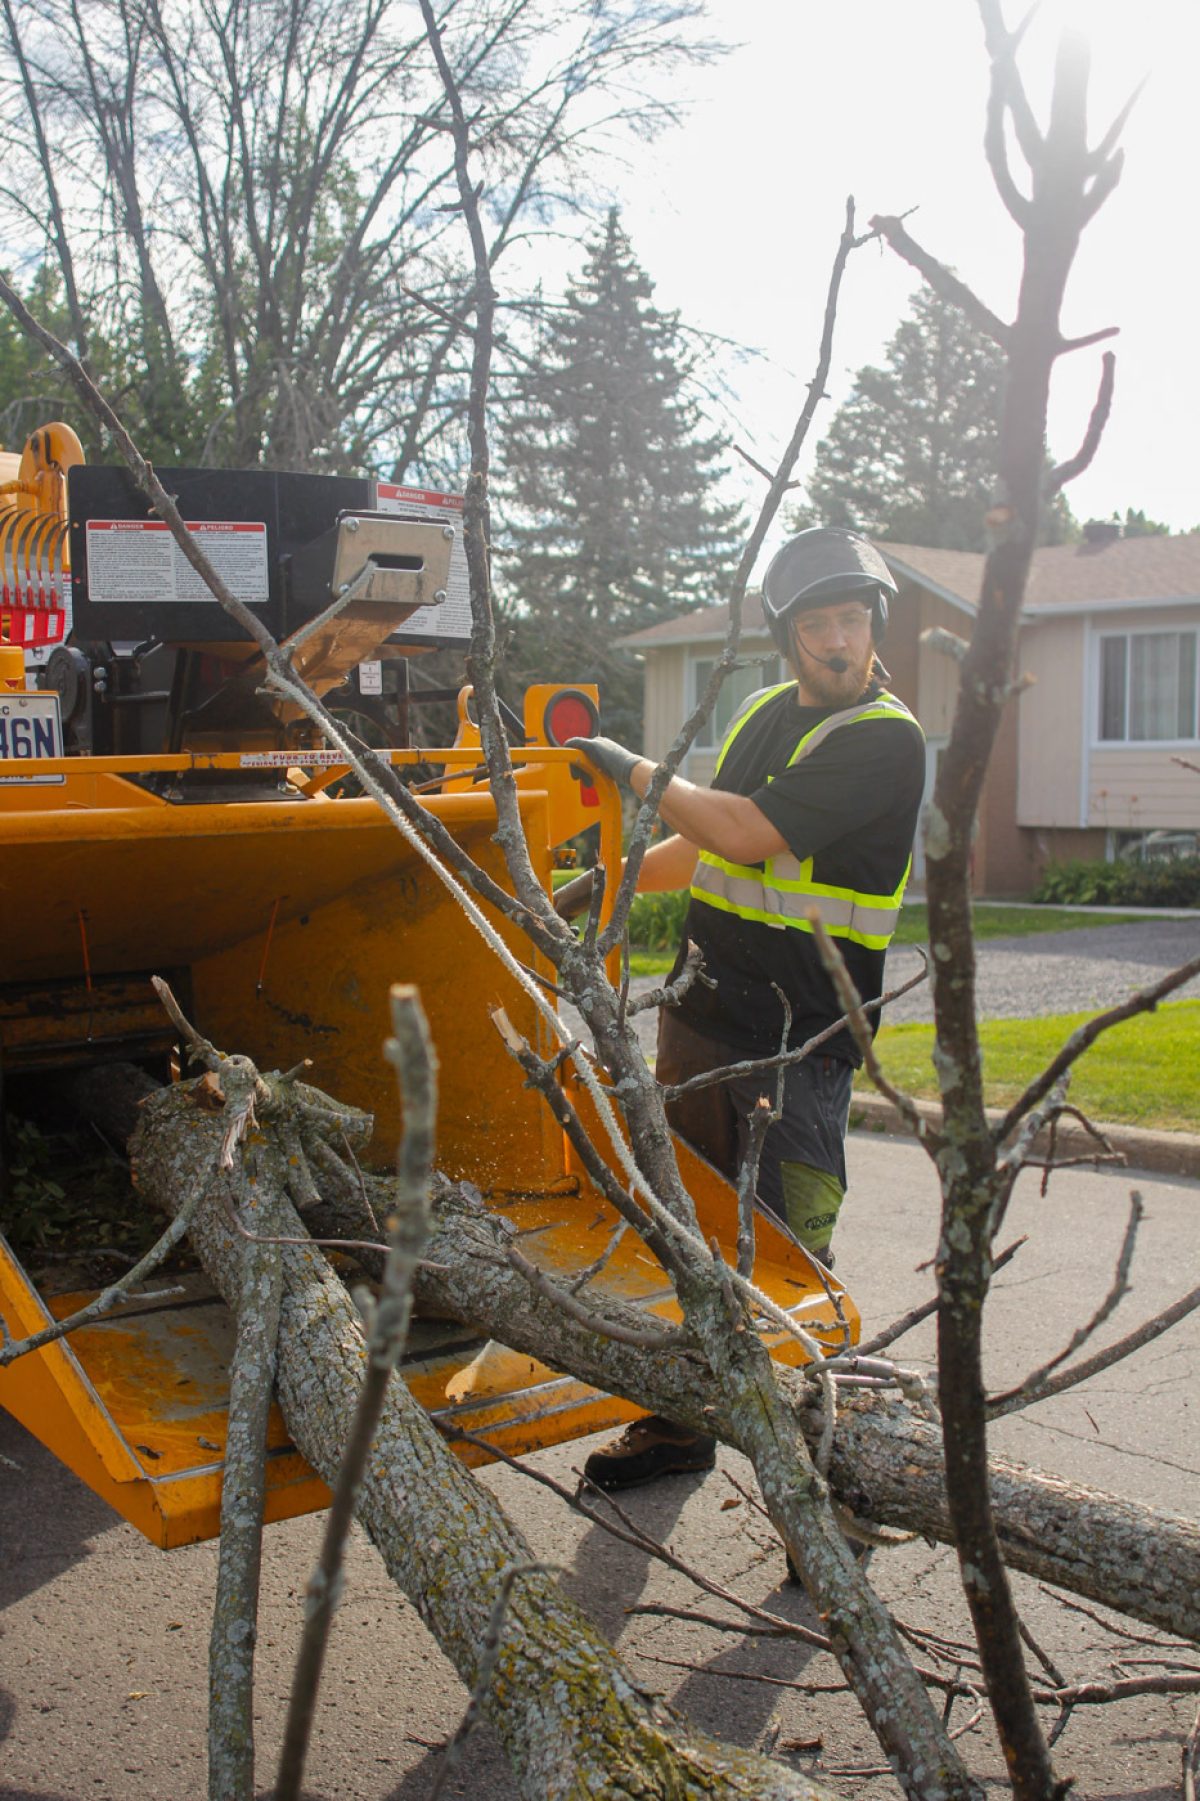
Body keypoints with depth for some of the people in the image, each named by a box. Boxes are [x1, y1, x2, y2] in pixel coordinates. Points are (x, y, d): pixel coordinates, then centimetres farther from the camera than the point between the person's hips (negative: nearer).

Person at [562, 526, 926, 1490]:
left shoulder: (885, 740, -13)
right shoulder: (765, 714, 12)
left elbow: (748, 833, -23)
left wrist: (635, 769, -14)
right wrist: (604, 884, 19)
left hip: (798, 1042, -7)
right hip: (703, 1012, 8)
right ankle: (679, 1419, 30)